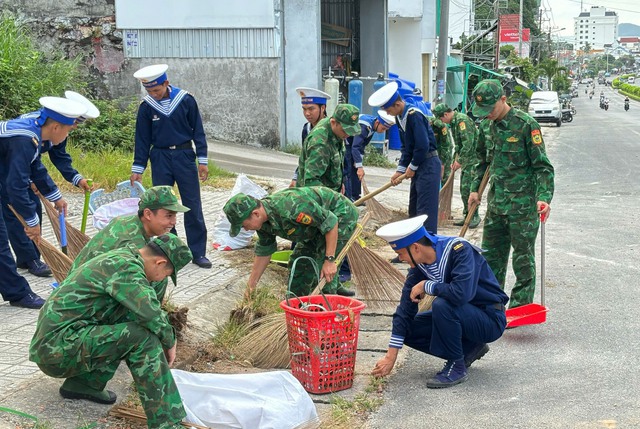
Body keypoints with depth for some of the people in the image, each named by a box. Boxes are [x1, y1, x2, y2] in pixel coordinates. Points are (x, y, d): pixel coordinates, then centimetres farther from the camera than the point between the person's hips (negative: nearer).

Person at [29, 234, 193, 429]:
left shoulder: (120, 258, 17)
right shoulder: (126, 266, -13)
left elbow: (144, 309, 30)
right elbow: (153, 316, -26)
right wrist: (170, 342, -5)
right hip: (59, 347, -10)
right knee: (143, 337, -18)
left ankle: (84, 383, 12)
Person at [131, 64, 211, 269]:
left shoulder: (186, 100, -7)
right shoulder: (147, 107, -2)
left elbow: (198, 130, 0)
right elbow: (142, 139, 5)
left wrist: (202, 160, -3)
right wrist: (137, 169, 4)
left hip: (184, 156, -1)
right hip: (160, 159, 2)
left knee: (193, 206, 0)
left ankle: (198, 252, 7)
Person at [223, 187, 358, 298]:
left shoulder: (290, 207, -39)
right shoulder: (263, 222, -9)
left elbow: (331, 222, -33)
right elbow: (263, 252, 7)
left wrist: (329, 260, -32)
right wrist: (251, 286, 9)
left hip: (341, 214, -9)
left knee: (323, 268, -17)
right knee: (298, 262, 11)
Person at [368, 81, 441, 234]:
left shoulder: (414, 115, -20)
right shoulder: (400, 117, 10)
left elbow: (423, 145, -23)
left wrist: (412, 167, -11)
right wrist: (400, 170, 6)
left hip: (429, 165, -10)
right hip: (418, 165, 10)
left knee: (425, 209, -9)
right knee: (414, 208, 16)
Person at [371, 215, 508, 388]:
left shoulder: (459, 249, -25)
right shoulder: (419, 264, -5)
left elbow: (462, 293, -41)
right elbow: (405, 309, -3)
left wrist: (426, 286, -23)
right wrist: (390, 356, -5)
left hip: (491, 320, -8)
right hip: (463, 316, 8)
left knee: (442, 305, -33)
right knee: (409, 330, -5)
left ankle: (457, 367, -13)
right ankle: (470, 349, 8)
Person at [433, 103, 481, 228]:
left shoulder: (462, 120, -16)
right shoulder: (453, 122, 16)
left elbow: (468, 143, -23)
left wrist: (460, 161, -18)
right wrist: (455, 160, 16)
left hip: (473, 158, -10)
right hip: (466, 159, 10)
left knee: (468, 187, -10)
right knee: (463, 188, 11)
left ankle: (475, 216, -1)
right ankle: (467, 216, 19)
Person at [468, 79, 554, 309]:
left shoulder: (526, 124, -13)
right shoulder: (486, 126, 7)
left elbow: (543, 166, -13)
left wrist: (544, 197, -23)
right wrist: (475, 188, 15)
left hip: (523, 203, -7)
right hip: (496, 201, 7)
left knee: (523, 257, 2)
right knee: (491, 254, 14)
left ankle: (521, 307, 11)